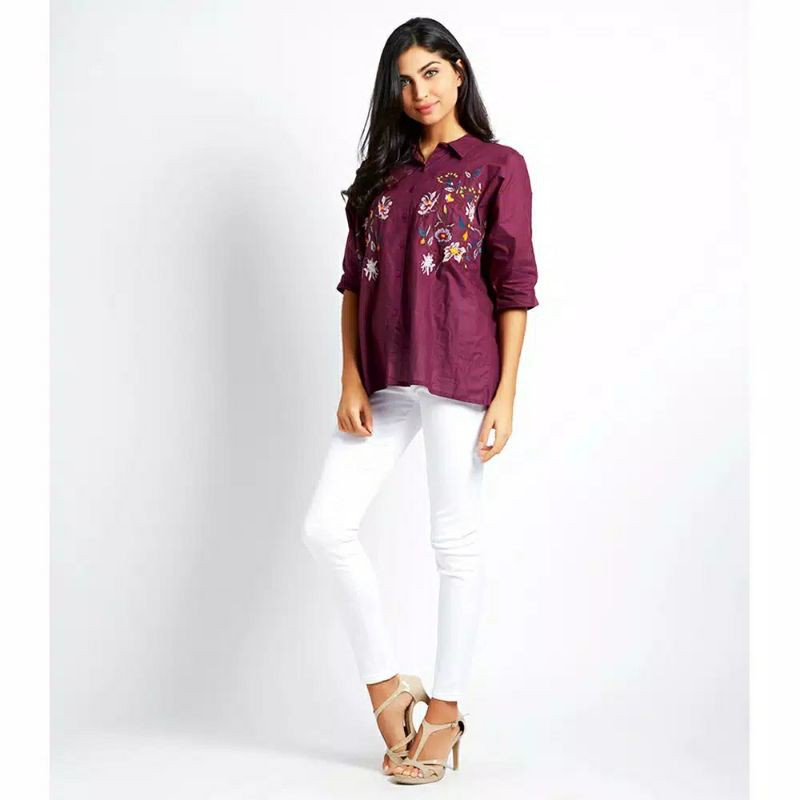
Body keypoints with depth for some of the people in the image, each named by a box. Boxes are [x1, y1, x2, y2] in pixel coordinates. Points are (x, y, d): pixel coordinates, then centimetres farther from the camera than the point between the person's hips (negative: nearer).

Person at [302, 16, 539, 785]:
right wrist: (350, 380, 1)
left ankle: (446, 711, 17)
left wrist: (505, 395, -9)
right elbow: (353, 279, 11)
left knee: (455, 542, 2)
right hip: (384, 375, 6)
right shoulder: (383, 171, 15)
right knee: (326, 527, -1)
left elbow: (515, 286, -3)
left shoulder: (498, 166, 2)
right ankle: (388, 687, 14)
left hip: (458, 369, -5)